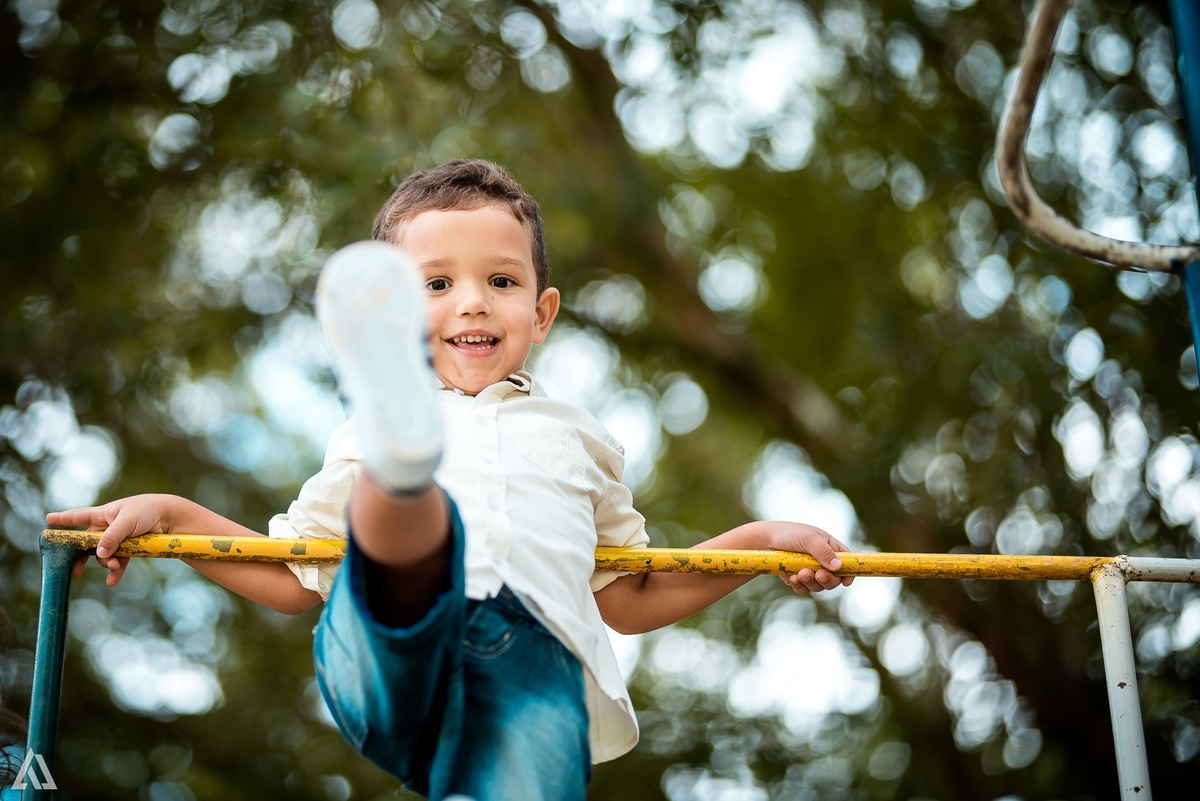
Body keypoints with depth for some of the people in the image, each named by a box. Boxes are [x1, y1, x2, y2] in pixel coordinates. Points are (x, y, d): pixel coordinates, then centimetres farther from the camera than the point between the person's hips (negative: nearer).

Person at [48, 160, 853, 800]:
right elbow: (296, 580, 32)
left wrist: (762, 539, 26)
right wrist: (168, 513, 24)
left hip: (532, 661, 1)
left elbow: (631, 601, 35)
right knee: (421, 519, -35)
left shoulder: (572, 437, 34)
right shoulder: (358, 440, 31)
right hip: (390, 646, -1)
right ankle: (397, 444, -68)